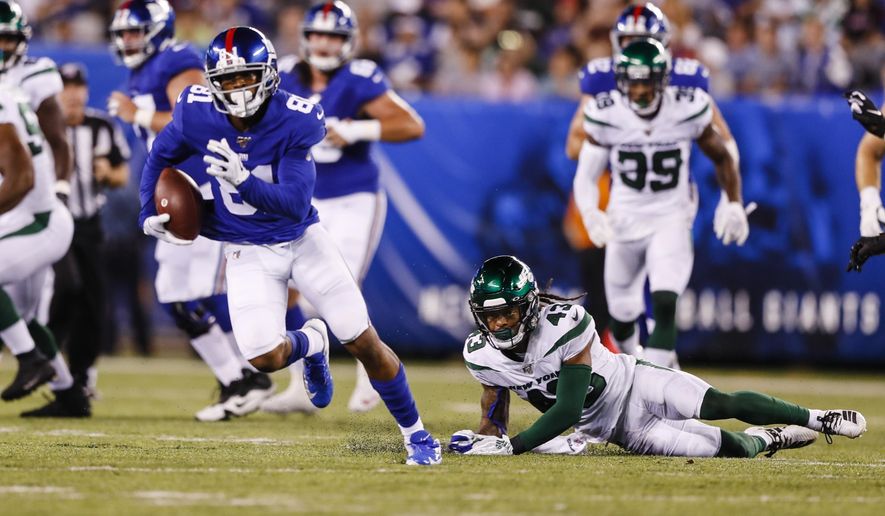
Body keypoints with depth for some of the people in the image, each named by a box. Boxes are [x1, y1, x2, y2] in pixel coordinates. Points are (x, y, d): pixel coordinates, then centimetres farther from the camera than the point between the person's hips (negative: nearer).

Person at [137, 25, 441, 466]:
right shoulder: (197, 115, -16)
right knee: (265, 358, -15)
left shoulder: (293, 122, -25)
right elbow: (161, 156, 6)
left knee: (364, 342, -2)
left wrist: (244, 182, -46)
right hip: (248, 251, 2)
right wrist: (149, 215, 0)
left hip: (302, 239, -2)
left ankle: (415, 434, 19)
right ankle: (310, 344, 23)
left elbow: (295, 203, -31)